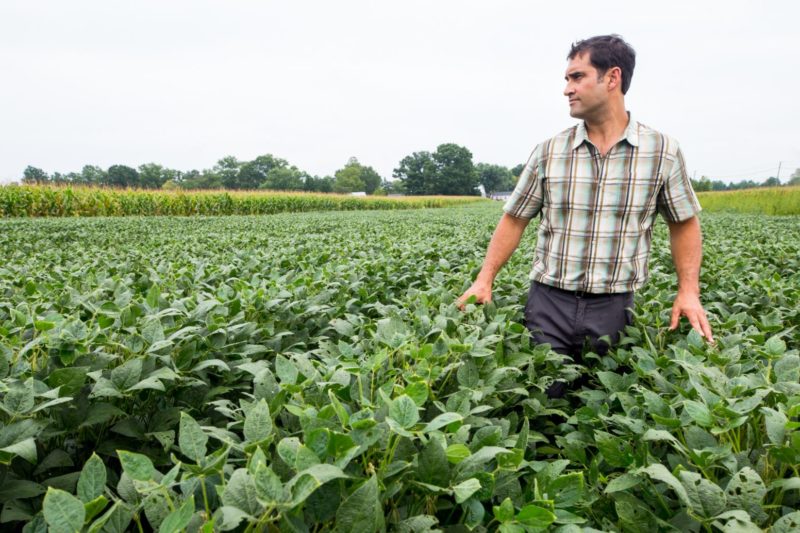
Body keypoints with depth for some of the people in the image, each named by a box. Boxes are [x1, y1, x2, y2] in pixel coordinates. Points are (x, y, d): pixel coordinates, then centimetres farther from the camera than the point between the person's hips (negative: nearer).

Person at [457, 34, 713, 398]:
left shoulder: (662, 152, -1)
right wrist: (484, 279, -2)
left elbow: (684, 223, 9)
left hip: (614, 308, 0)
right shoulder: (548, 152, 0)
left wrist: (689, 291, -2)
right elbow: (515, 219, 6)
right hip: (548, 303, 1)